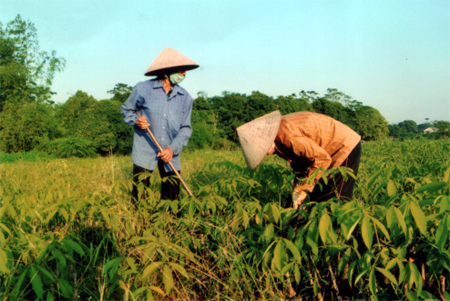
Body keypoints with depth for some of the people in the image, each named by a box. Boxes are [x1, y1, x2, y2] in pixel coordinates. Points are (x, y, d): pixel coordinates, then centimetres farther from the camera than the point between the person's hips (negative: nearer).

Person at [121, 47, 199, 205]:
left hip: (170, 153, 3)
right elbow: (126, 110, 8)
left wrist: (173, 148, -14)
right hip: (144, 151, -2)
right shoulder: (143, 89, -6)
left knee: (172, 195, 6)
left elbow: (185, 128, 1)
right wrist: (136, 120, -14)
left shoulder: (185, 98, 0)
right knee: (140, 195, -1)